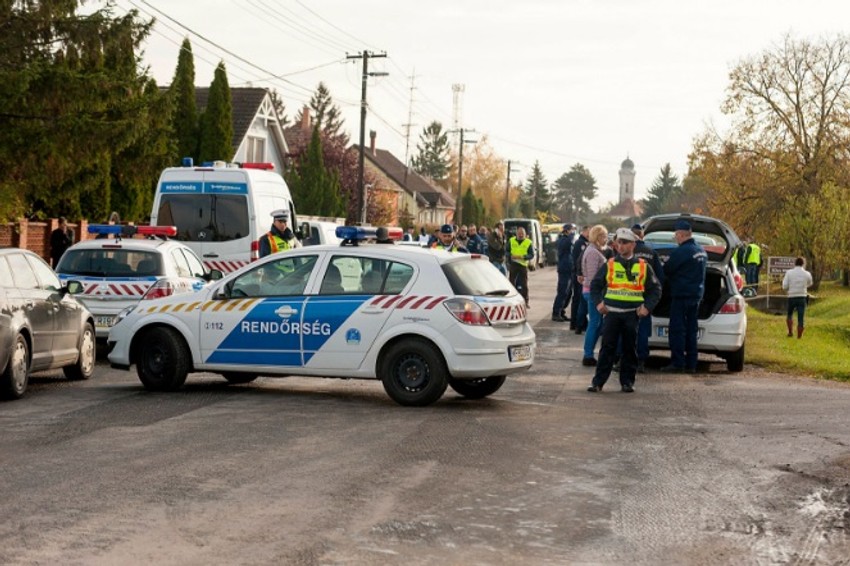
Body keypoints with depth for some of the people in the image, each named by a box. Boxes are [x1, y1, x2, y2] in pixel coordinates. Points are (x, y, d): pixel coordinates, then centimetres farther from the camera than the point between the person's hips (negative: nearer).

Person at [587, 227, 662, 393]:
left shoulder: (643, 267, 5)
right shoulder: (609, 265, 6)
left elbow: (656, 289, 9)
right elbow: (595, 285, 11)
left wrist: (648, 307, -4)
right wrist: (598, 303, -4)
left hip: (632, 314, 0)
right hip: (611, 312, 0)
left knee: (629, 348, 5)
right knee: (607, 348, -3)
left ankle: (627, 381, 14)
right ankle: (598, 381, -1)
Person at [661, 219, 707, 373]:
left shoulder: (681, 251, -18)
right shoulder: (701, 251, 10)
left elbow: (667, 270, -13)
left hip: (681, 295, -8)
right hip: (697, 294, 8)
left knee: (677, 330, -3)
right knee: (691, 330, 12)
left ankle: (677, 363, -4)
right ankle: (691, 364, 13)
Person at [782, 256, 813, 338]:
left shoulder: (789, 272, -3)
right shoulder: (807, 274, -1)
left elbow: (785, 286, -5)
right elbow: (809, 284, 19)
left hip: (791, 297, 0)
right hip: (802, 298, 0)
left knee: (790, 314, 24)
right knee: (800, 319, 2)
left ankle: (790, 332, 16)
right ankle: (799, 337, 2)